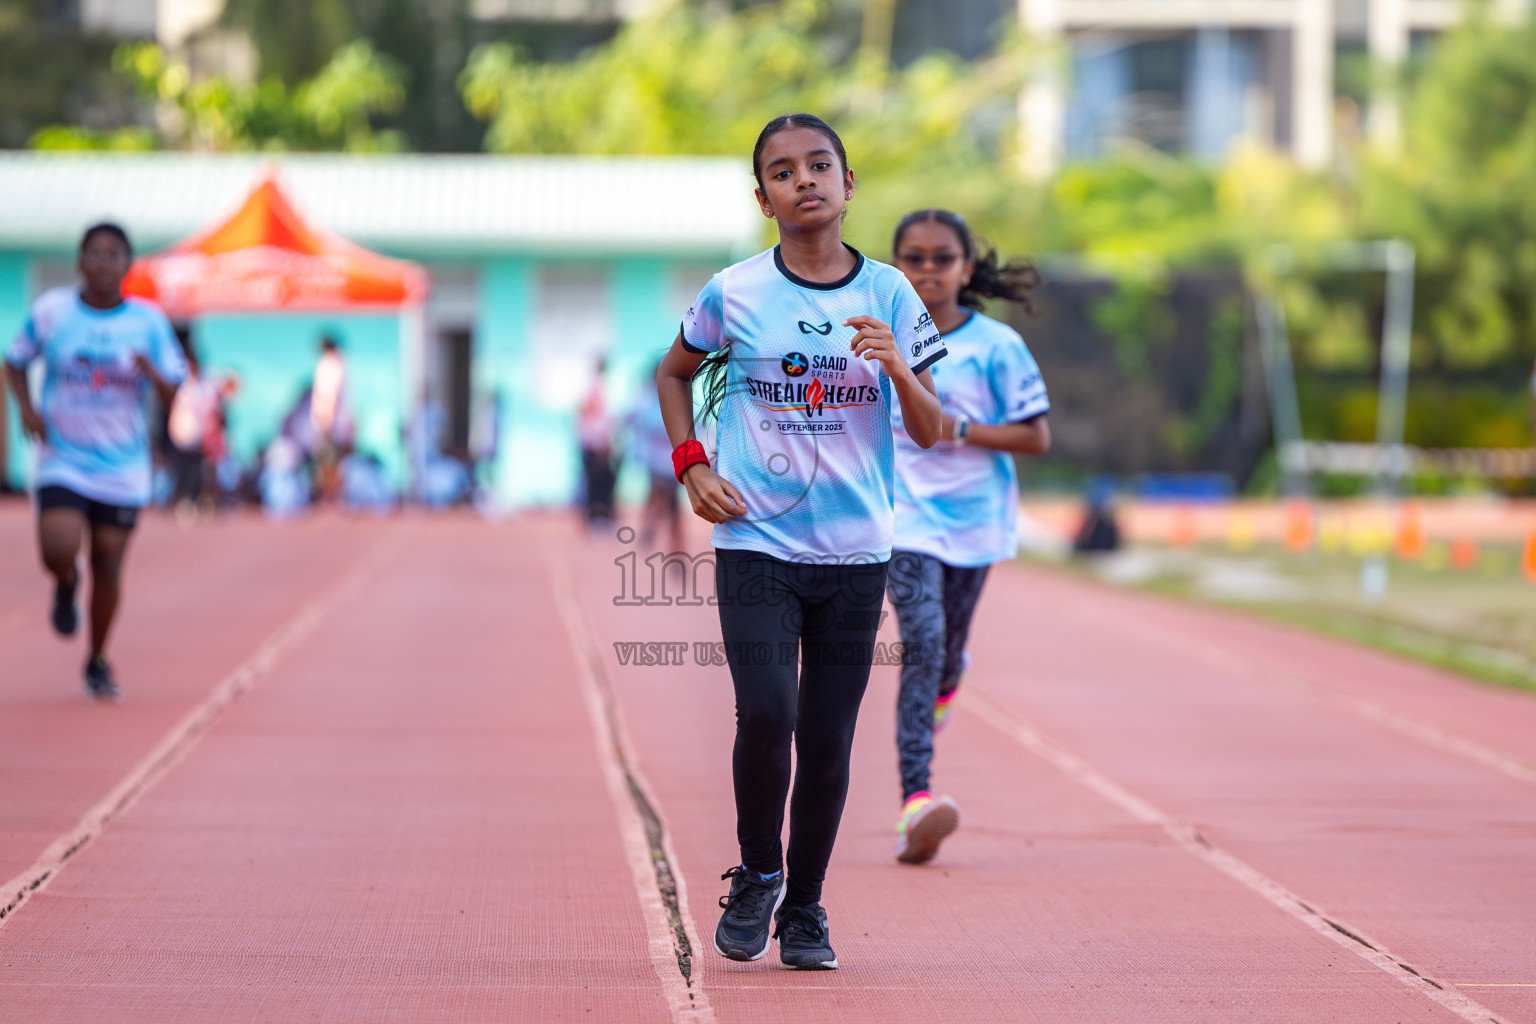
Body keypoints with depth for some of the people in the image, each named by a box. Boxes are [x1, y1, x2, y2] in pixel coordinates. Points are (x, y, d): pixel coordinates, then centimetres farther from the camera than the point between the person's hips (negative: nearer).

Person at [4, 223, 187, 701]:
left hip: (123, 468, 1)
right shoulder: (50, 310, -3)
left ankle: (97, 663, 26)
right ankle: (66, 584, 17)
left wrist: (152, 373, -24)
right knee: (59, 550, -22)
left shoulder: (149, 321, -3)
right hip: (62, 459, -1)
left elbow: (174, 394, -2)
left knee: (108, 568, 4)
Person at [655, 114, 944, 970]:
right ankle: (757, 875, 7)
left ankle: (805, 907, 21)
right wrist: (692, 465, 4)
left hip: (856, 553, 2)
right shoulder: (734, 293, -1)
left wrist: (897, 366, -16)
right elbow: (675, 371, 18)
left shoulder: (889, 294, 2)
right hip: (756, 545, -2)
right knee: (767, 715, -18)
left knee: (829, 739, 3)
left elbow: (932, 433, 3)